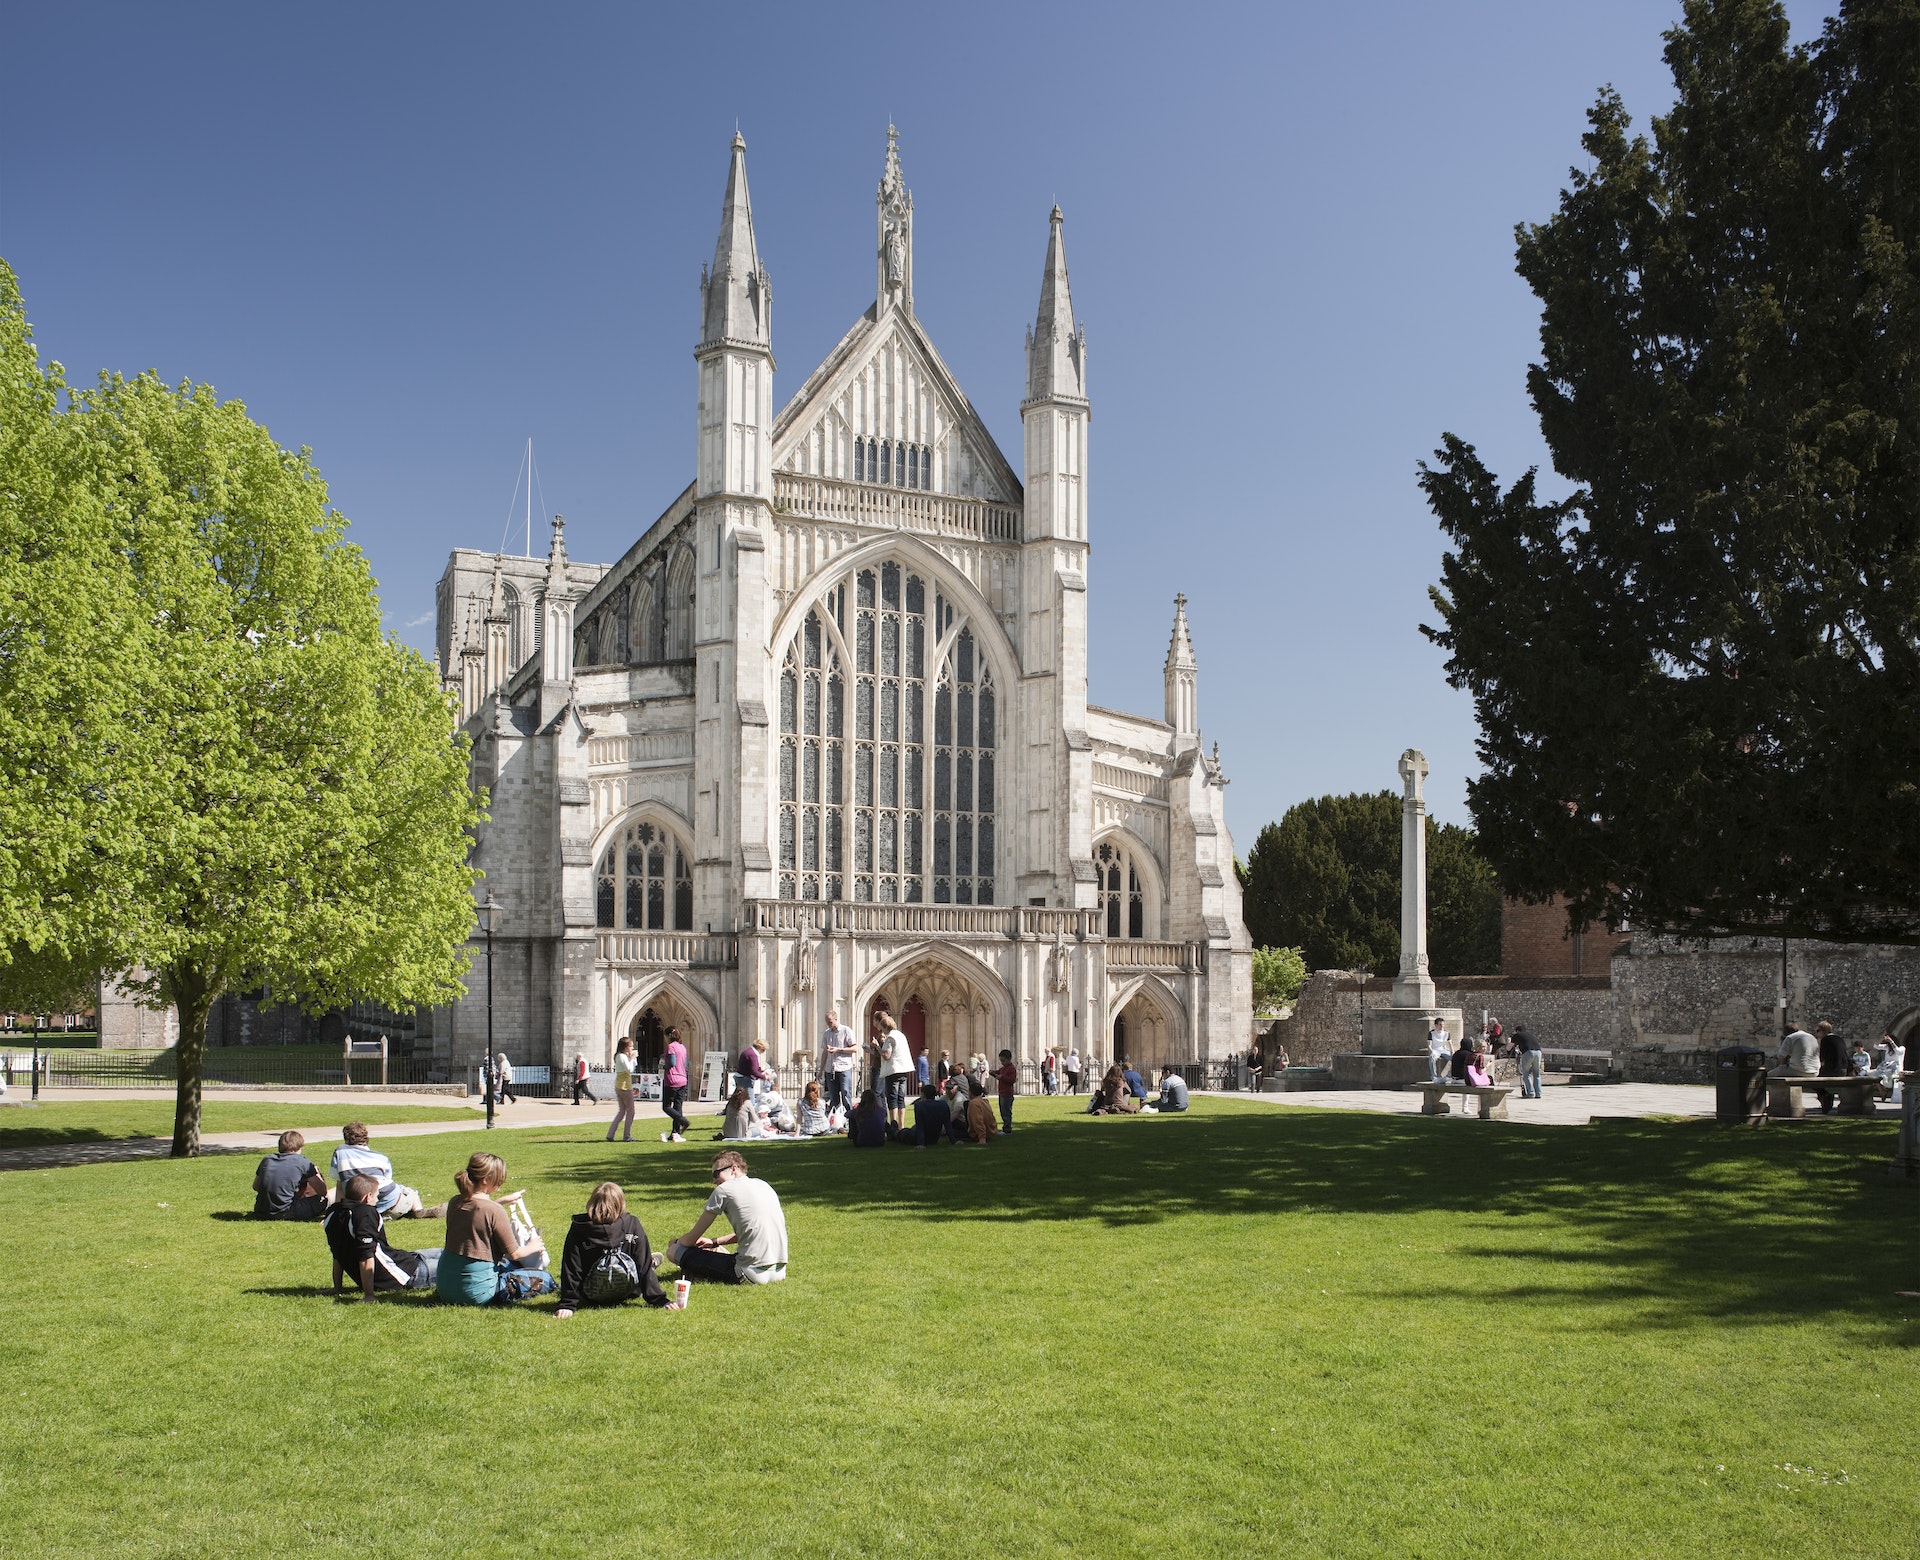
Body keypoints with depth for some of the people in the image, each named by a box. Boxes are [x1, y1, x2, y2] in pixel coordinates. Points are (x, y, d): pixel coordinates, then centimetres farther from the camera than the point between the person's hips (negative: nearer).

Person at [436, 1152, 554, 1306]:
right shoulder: (494, 1211, -18)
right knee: (543, 1278, 1)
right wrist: (532, 1247, 11)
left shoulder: (455, 1203, 2)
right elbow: (514, 1253, -8)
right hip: (475, 1292, -8)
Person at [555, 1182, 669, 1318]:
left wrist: (568, 1305, -13)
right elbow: (644, 1266, -15)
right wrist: (659, 1300, -10)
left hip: (592, 1297, 1)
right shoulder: (631, 1224, -18)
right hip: (625, 1294, -1)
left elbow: (571, 1268, -17)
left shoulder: (578, 1228, -18)